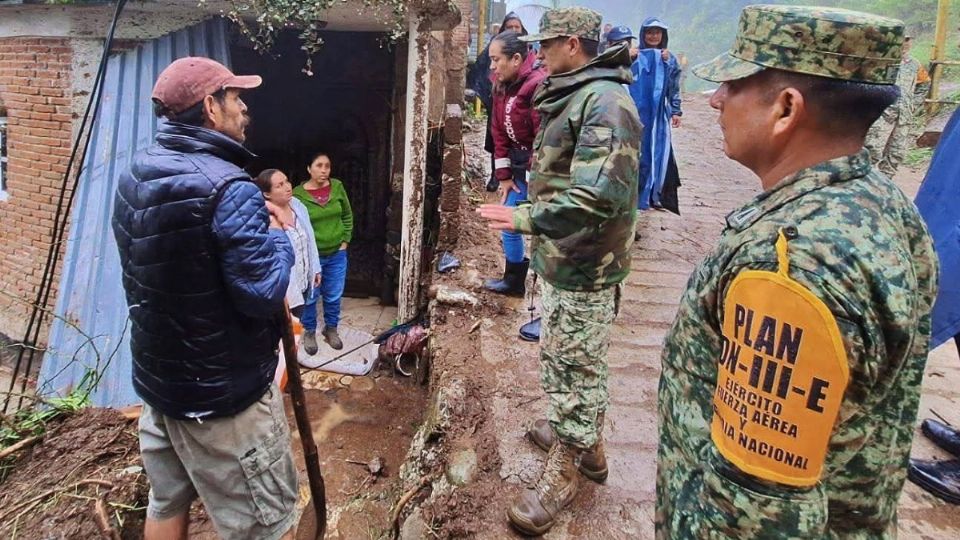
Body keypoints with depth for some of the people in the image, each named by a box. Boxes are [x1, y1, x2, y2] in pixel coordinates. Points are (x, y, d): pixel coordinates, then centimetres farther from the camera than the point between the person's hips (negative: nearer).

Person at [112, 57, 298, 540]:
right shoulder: (227, 188, -24)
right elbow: (264, 294, -26)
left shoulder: (133, 176, 4)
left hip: (157, 375, 9)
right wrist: (277, 233, -8)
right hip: (223, 393, -8)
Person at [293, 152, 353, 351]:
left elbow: (348, 216, 7)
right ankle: (309, 332, 31)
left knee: (334, 296, 15)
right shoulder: (298, 194, -14)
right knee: (310, 297, 12)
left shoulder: (337, 187, -4)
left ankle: (331, 329, 35)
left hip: (337, 254, 3)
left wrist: (345, 241, 2)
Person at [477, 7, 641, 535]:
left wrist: (525, 219, -28)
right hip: (562, 258, 11)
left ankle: (565, 467, 22)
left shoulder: (605, 101, -20)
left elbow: (598, 195, -32)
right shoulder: (573, 96, 14)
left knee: (573, 365, 4)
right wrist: (532, 217, 20)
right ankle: (584, 437, 44)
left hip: (583, 267, -10)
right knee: (568, 359, 24)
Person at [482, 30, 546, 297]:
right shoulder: (502, 87, 6)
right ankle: (514, 280, 31)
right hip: (518, 166, 9)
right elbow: (499, 133, 9)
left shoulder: (538, 85, -22)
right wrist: (504, 175, 5)